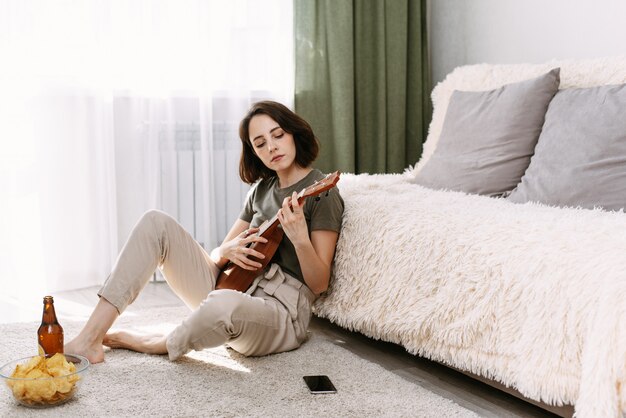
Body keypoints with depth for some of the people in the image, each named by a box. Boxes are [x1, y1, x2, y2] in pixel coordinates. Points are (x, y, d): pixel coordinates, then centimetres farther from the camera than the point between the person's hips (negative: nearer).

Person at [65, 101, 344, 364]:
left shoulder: (321, 192, -6)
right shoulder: (261, 189, 15)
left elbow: (319, 284, -10)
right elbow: (217, 256, 17)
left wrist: (300, 239, -29)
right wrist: (228, 250, -8)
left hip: (282, 313, -7)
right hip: (229, 287, 7)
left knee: (225, 305, -44)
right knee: (156, 223, -7)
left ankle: (155, 345, -9)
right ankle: (90, 338, -15)